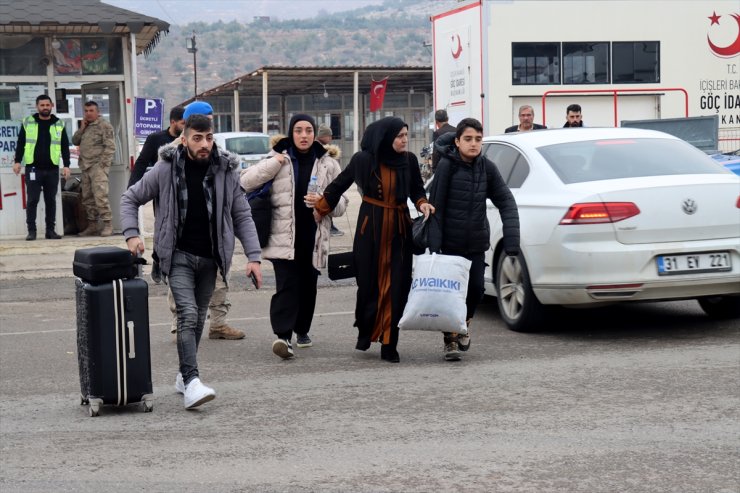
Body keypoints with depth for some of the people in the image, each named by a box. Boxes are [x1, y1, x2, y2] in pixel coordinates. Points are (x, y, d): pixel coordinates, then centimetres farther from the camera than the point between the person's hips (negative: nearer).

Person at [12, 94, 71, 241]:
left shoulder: (59, 124, 6)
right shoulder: (27, 122, 4)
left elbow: (65, 147, 7)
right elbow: (21, 143, 7)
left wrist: (66, 165, 0)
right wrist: (17, 161, -1)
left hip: (52, 169, 1)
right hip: (33, 168, -1)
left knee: (51, 200, 5)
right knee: (32, 200, -3)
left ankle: (51, 230, 11)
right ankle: (31, 230, 2)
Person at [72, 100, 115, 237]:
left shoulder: (104, 126, -3)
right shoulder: (85, 126, 20)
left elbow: (110, 147, -8)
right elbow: (75, 141, 17)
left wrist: (102, 164, -14)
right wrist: (82, 128, 3)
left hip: (98, 166, -8)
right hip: (86, 167, 8)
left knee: (100, 195, -16)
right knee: (87, 198, 9)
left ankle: (107, 224, -12)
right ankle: (92, 225, 15)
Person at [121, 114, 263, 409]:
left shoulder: (226, 171, -1)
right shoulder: (166, 169, -7)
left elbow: (242, 216, 3)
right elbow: (130, 199, 4)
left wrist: (253, 256, -6)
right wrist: (131, 234, -10)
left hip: (210, 257, 3)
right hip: (179, 255, -3)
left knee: (198, 319, 12)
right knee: (188, 315, -17)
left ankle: (184, 376, 28)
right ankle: (192, 382, -24)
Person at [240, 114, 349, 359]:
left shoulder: (328, 164, 9)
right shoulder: (278, 160, 4)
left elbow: (342, 202, 12)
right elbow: (245, 182, -2)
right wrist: (275, 163, -10)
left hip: (314, 237, 3)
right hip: (283, 236, -3)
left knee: (308, 286, 12)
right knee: (287, 285, -14)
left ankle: (302, 330, 30)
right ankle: (283, 335, -21)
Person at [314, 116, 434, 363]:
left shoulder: (409, 160, -1)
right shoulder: (363, 160, -7)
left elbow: (417, 190, 13)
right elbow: (339, 185, 6)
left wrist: (422, 203, -8)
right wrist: (319, 210, 11)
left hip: (399, 231, 2)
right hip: (370, 229, -2)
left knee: (396, 286, -3)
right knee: (369, 284, 2)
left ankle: (389, 345, 4)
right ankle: (365, 332, 27)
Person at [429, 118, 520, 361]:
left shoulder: (487, 167, -1)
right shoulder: (447, 165, -11)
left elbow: (506, 201, -2)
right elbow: (436, 204, -11)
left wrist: (511, 239, -13)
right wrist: (434, 243, -16)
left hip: (476, 243, 3)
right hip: (450, 243, -3)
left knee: (476, 288, 3)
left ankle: (464, 324, 32)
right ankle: (450, 340, 13)